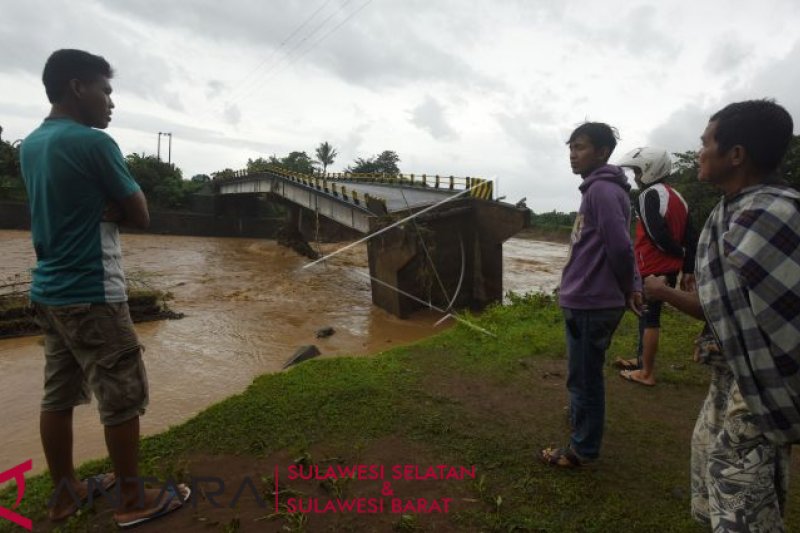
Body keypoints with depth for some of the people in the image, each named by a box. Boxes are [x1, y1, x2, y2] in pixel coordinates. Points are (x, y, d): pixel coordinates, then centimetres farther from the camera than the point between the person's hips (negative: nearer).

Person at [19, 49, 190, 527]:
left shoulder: (31, 144, 12)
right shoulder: (94, 143, -14)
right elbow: (141, 215, -8)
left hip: (50, 290, 9)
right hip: (91, 294, -9)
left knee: (59, 395, 15)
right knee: (123, 398, 2)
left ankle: (66, 492, 29)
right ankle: (134, 500, 15)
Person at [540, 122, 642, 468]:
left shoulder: (602, 190, -17)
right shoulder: (600, 189, 15)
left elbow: (620, 248, -23)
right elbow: (622, 246, 17)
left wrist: (627, 290, -7)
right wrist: (633, 286, 9)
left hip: (590, 303, -10)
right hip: (588, 300, 10)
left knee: (584, 379, 4)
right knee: (585, 376, 26)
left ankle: (582, 449, 18)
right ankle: (581, 416, 45)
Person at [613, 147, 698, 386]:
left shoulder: (650, 195, -14)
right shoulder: (676, 196, 14)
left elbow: (657, 235, -22)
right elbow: (690, 237, 13)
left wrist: (680, 253, -4)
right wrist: (688, 269, 13)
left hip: (652, 269, -9)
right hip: (669, 269, 9)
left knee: (649, 318, 0)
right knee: (648, 314, 19)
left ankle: (646, 373, 10)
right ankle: (642, 360, 32)